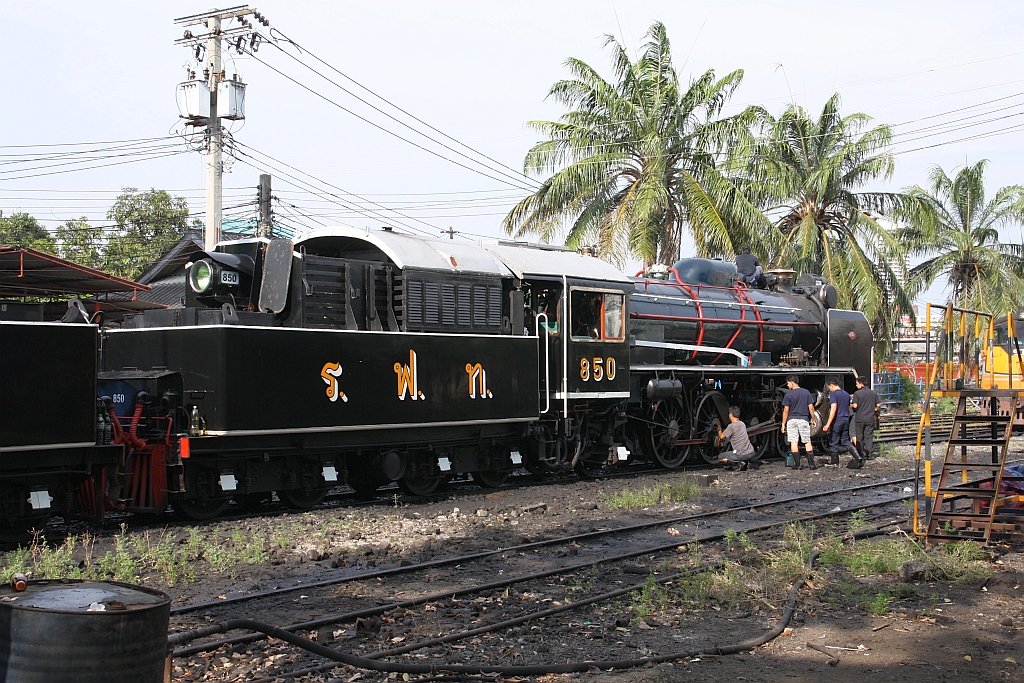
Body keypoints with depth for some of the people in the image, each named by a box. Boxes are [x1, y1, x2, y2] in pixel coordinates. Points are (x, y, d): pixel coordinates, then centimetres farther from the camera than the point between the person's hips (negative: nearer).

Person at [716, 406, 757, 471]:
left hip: (741, 455, -7)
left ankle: (738, 464, -10)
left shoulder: (731, 426, -11)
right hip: (751, 453, 7)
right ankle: (744, 463, 12)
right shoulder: (742, 424, 13)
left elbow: (721, 437, -1)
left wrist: (719, 429, 18)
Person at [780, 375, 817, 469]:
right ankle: (811, 464, 1)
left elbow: (786, 411, -4)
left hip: (792, 420, -2)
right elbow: (811, 408, 3)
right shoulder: (806, 392, 4)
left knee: (794, 443, 1)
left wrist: (783, 424, 2)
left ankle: (798, 465, -1)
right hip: (804, 419, 2)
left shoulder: (788, 394, -4)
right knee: (807, 442, 6)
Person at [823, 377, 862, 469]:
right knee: (845, 441, 9)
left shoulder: (833, 394, -12)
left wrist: (828, 424, -23)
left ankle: (834, 463, 9)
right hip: (846, 420, 7)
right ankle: (858, 458, -8)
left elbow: (833, 410, -21)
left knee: (834, 443, 4)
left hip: (837, 421, -7)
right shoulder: (846, 394, 13)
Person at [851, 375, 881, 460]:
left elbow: (855, 405, -15)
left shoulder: (857, 393, -9)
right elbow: (878, 404, 2)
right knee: (869, 436, 7)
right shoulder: (873, 393, 3)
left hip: (860, 418, -3)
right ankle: (869, 454, 4)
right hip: (870, 418, 3)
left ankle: (861, 454, 7)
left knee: (859, 437, 7)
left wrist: (851, 405, 7)